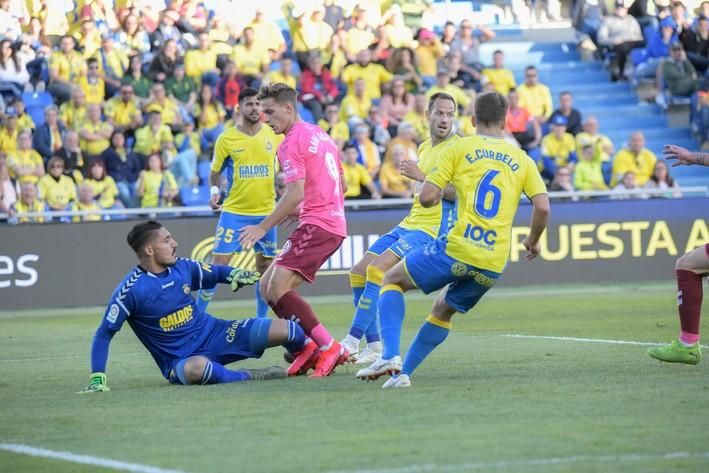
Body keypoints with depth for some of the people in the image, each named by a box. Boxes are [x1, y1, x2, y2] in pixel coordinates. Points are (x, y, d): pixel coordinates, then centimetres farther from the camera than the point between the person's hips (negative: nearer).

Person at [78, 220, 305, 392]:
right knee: (198, 368, -46)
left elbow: (216, 273, 18)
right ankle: (252, 377, -24)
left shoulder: (183, 267, -1)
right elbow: (104, 334, -11)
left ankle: (298, 354, 27)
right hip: (179, 360, -5)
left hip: (214, 334, 5)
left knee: (287, 330, -8)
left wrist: (236, 274, -5)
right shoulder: (131, 290, -17)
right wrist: (97, 378, -19)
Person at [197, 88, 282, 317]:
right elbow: (215, 171, 6)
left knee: (265, 267, 8)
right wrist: (214, 191, -12)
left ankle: (261, 319, 21)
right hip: (234, 211, -2)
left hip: (265, 212, 2)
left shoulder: (274, 135, 0)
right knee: (218, 264, -8)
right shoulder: (226, 139, -4)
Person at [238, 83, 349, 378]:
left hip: (316, 225, -10)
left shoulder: (292, 143, -10)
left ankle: (328, 347, -19)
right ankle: (308, 346, 4)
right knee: (267, 286, 10)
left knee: (277, 287, -18)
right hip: (334, 223, 10)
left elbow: (295, 194, -20)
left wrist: (263, 227, -16)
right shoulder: (320, 135, 18)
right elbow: (341, 184, 24)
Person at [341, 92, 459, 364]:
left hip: (432, 229, -9)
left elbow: (458, 193, -21)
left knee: (377, 270, -23)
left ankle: (352, 341, -21)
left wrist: (421, 176, -20)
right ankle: (374, 346, 6)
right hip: (410, 223, 9)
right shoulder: (424, 148, 17)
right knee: (358, 273, 2)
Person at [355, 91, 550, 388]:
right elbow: (543, 207, 2)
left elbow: (426, 197, -4)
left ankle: (390, 355, -4)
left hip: (457, 251, -4)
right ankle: (403, 373, 20)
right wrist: (533, 241, 19)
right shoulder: (522, 160, 12)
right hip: (493, 265, 4)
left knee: (392, 280, 16)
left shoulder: (459, 148, 3)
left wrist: (436, 195, 19)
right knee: (443, 311, 28)